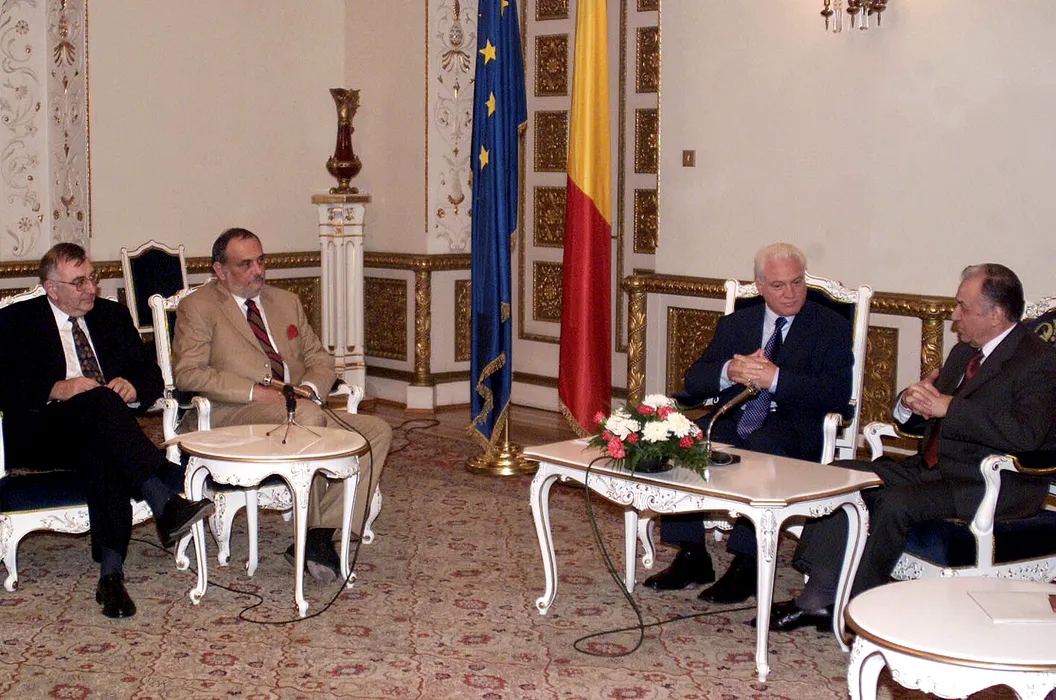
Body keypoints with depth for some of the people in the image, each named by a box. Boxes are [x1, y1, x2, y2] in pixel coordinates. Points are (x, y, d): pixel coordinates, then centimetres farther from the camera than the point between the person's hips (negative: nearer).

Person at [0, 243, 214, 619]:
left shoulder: (113, 315, 23)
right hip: (38, 438, -3)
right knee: (99, 400, -35)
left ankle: (111, 571, -48)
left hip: (99, 431, 3)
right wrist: (57, 389, -16)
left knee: (100, 450, -36)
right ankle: (164, 503, -50)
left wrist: (133, 387, -5)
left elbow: (152, 374, 18)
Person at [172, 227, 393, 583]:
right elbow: (187, 372, -8)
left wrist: (309, 387, -3)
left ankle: (322, 533, -23)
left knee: (377, 430, -16)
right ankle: (314, 533, -23)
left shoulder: (286, 302, 24)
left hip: (302, 412, 7)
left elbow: (319, 358, 22)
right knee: (307, 415, -37)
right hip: (234, 417, -6)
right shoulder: (198, 308, 5)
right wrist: (255, 393, -17)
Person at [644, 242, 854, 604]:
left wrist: (775, 378, -20)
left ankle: (746, 565, -29)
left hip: (793, 428, -4)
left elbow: (837, 392, -10)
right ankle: (691, 556, -13)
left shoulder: (831, 327, 6)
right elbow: (693, 380, 9)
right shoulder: (734, 324, 18)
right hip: (733, 421, 4)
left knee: (763, 444, -38)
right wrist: (729, 371, -14)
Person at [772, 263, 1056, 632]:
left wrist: (947, 405, -24)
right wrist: (910, 402, -4)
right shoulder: (964, 352, 16)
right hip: (932, 468, 9)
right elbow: (913, 421, 21)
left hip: (993, 484, -9)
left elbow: (1026, 433, -29)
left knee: (896, 503, -30)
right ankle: (819, 597, -8)